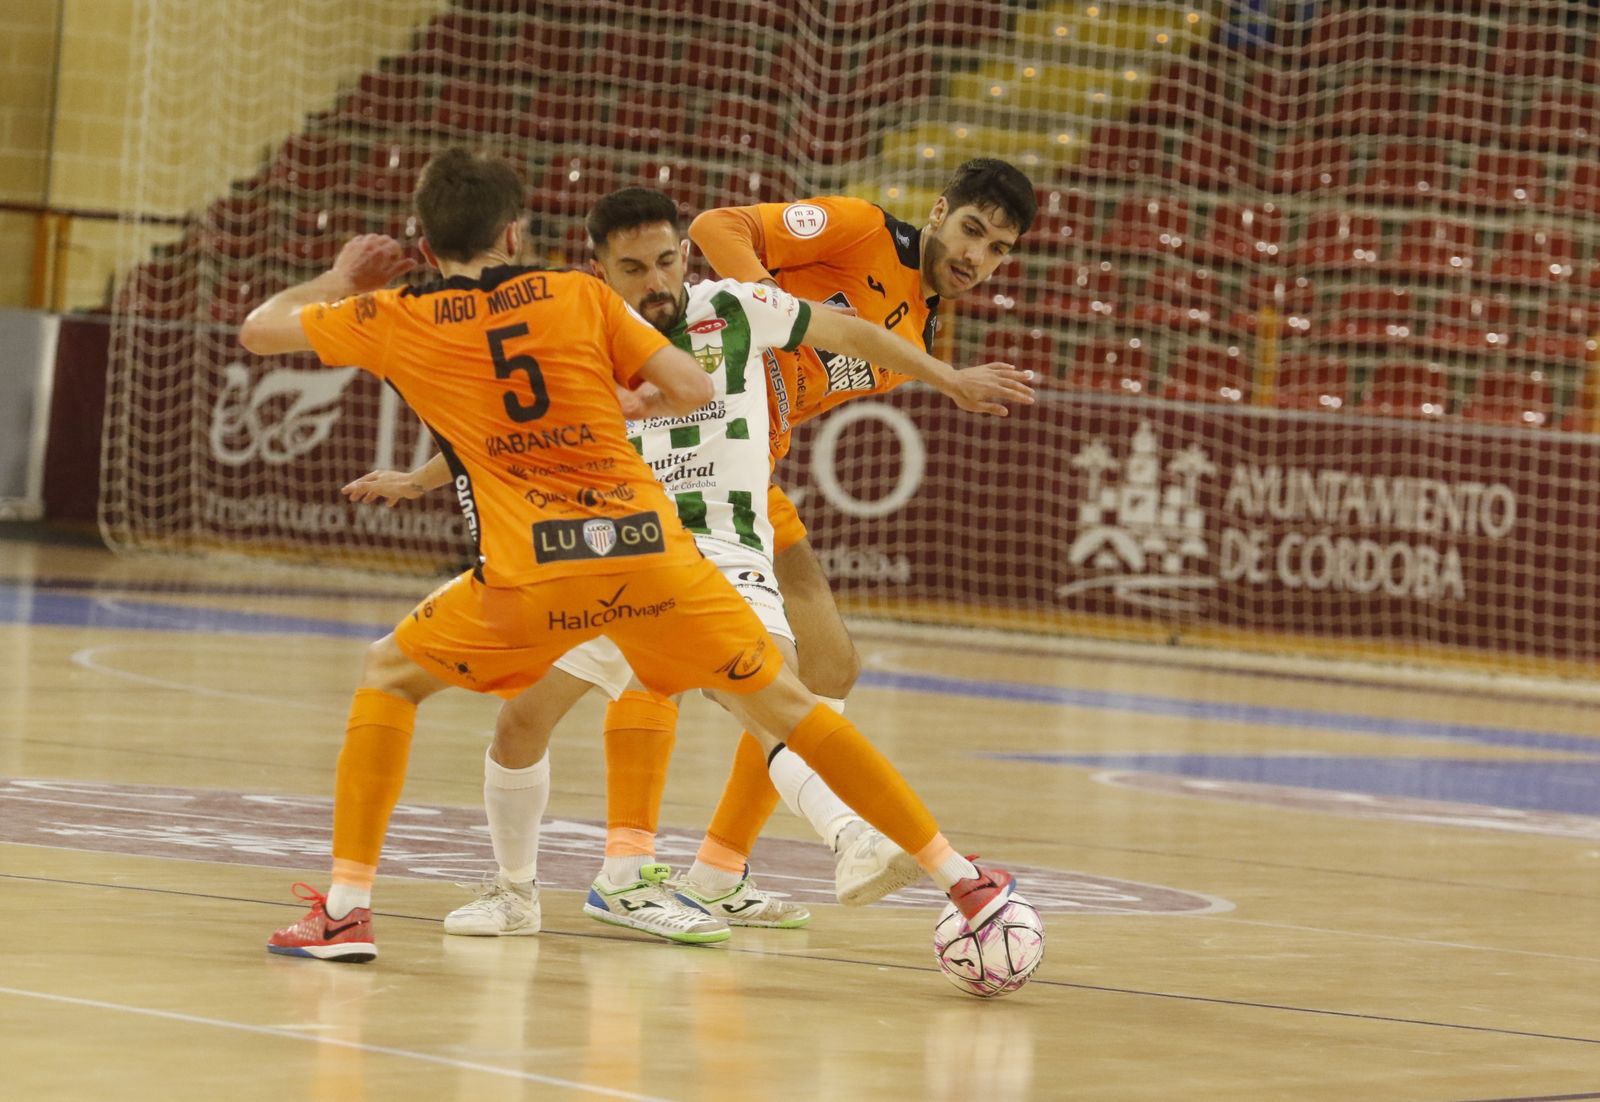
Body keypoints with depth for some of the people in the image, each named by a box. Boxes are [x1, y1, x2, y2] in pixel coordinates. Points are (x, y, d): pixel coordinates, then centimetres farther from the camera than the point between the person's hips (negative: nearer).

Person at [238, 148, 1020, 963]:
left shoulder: (393, 321, 12)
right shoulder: (578, 296, 14)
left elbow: (256, 330, 24)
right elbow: (693, 389, 9)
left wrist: (338, 282, 42)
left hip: (534, 576, -2)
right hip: (653, 551, 2)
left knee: (389, 675, 21)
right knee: (785, 706, 15)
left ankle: (345, 909, 11)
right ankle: (965, 882, 15)